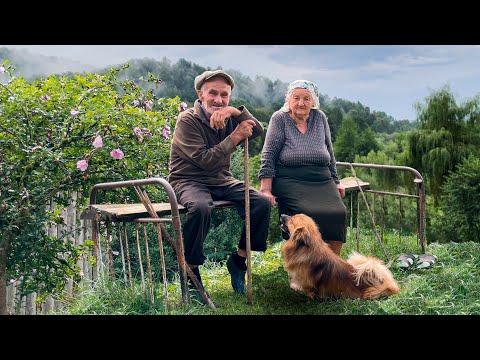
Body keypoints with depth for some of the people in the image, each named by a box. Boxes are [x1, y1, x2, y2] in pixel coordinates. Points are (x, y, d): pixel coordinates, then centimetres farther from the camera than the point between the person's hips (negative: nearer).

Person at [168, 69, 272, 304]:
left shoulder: (229, 118, 7)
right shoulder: (188, 120, -12)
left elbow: (258, 131, -8)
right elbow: (205, 160, -20)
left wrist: (236, 111, -22)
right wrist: (236, 137, -19)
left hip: (221, 181, 6)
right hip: (189, 181, -6)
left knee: (262, 202, -13)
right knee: (201, 208, -39)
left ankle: (238, 260, 4)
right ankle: (191, 273, -19)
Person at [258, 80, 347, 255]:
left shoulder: (320, 117, 14)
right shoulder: (279, 119, 3)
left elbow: (329, 152, 22)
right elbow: (268, 156, -1)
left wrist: (335, 181, 20)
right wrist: (266, 190, -10)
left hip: (322, 181, 4)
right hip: (290, 180, -4)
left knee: (338, 213, -21)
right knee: (311, 213, -29)